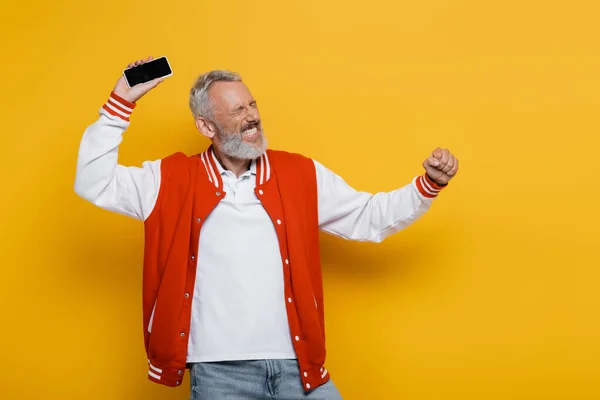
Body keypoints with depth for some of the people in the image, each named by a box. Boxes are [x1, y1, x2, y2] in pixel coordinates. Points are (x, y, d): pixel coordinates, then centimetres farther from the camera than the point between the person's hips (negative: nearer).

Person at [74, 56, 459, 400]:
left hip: (297, 365, 2)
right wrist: (121, 102, -5)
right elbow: (94, 183, 0)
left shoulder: (300, 173, 7)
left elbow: (370, 217, 10)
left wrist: (429, 185, -2)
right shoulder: (174, 180, 3)